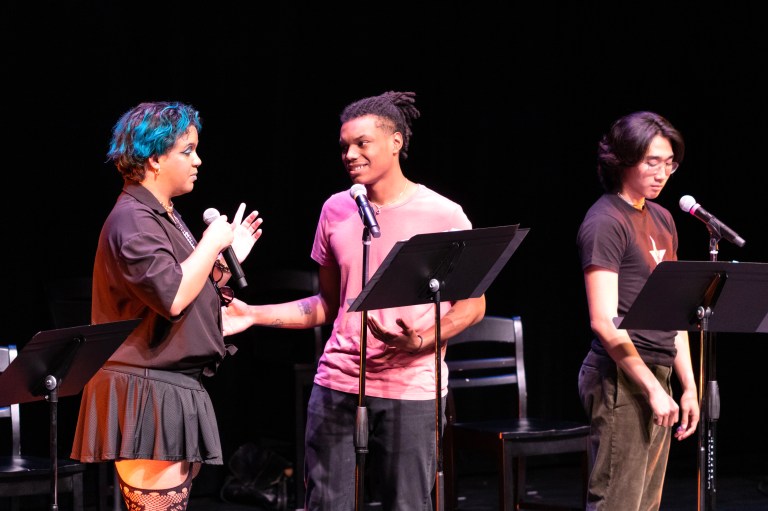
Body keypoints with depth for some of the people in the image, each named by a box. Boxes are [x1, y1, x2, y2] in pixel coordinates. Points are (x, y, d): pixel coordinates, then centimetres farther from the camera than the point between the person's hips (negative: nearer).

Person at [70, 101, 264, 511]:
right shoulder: (132, 221, -14)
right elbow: (172, 297, -25)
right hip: (147, 395, -11)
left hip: (176, 394, 11)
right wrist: (212, 244, -13)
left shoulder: (164, 217, 19)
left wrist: (229, 257, 17)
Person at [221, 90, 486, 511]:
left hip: (411, 389, -3)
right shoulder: (336, 211, 9)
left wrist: (420, 343, -18)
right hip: (338, 385, 4)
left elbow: (472, 305, -1)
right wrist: (254, 315, 7)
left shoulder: (442, 215, -4)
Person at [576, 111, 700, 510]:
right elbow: (605, 323, -16)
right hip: (621, 380, -9)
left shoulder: (661, 219, 16)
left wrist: (688, 385, 14)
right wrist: (653, 388, -16)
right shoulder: (606, 222, -10)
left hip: (656, 379, 9)